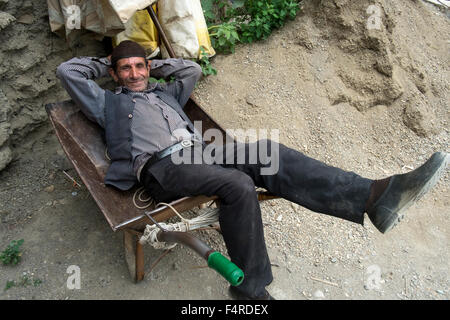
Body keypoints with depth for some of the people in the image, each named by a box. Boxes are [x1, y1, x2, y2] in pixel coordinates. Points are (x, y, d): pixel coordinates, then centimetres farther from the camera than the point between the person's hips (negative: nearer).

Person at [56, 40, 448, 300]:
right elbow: (67, 71, 23)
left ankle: (373, 196, -34)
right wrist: (105, 62, 35)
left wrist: (155, 64, 42)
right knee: (238, 185, -34)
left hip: (199, 150, 6)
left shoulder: (165, 92, 36)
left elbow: (193, 69, 43)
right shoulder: (109, 102, 25)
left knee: (270, 154, -22)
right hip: (161, 166, -5)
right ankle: (251, 286, -20)